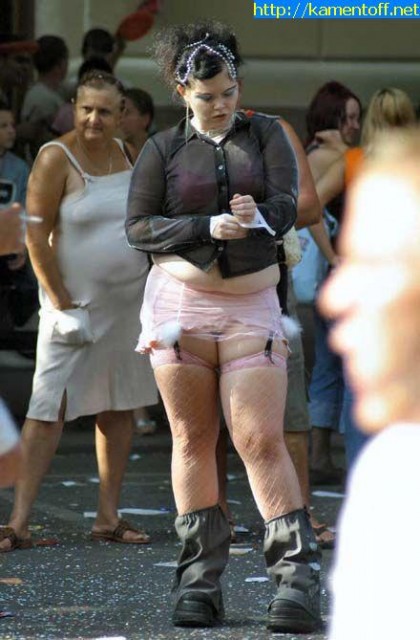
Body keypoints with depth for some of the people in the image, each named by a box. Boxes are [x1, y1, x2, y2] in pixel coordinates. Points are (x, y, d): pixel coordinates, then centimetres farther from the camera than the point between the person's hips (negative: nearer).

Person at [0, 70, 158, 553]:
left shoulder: (126, 154, 7)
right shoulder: (56, 159, -12)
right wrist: (62, 302, -17)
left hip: (129, 298, 6)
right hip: (76, 299, -6)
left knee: (120, 407, 8)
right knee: (50, 407, -10)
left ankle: (108, 517, 15)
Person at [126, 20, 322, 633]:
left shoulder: (267, 134, 7)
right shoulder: (163, 149, 6)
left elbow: (286, 205, -5)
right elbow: (138, 227, 0)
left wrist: (259, 214, -28)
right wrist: (209, 227, -14)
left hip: (251, 307, -1)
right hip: (180, 301, 1)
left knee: (261, 440, -9)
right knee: (193, 439, 3)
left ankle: (297, 576, -10)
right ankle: (199, 579, 8)